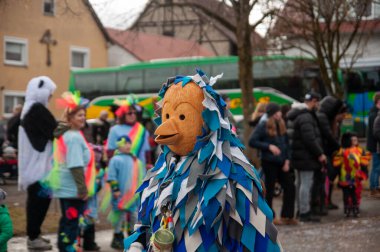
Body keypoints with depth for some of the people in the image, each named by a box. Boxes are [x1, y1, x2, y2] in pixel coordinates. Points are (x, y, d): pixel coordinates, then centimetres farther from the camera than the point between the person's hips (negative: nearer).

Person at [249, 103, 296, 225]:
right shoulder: (263, 126, -10)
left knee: (290, 187, 4)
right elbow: (252, 141, -13)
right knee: (270, 190, 2)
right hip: (269, 163, -6)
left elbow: (286, 143, 14)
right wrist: (269, 146, -20)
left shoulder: (281, 125, 9)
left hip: (281, 163, 6)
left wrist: (287, 160, 4)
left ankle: (287, 216, 14)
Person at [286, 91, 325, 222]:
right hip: (306, 156, -11)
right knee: (306, 183, -7)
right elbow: (310, 139, -24)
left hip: (298, 155, 11)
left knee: (302, 183, 18)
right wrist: (320, 154, -16)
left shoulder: (295, 115, 15)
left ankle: (302, 210, 26)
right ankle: (304, 213, -4)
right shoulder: (305, 117, -19)